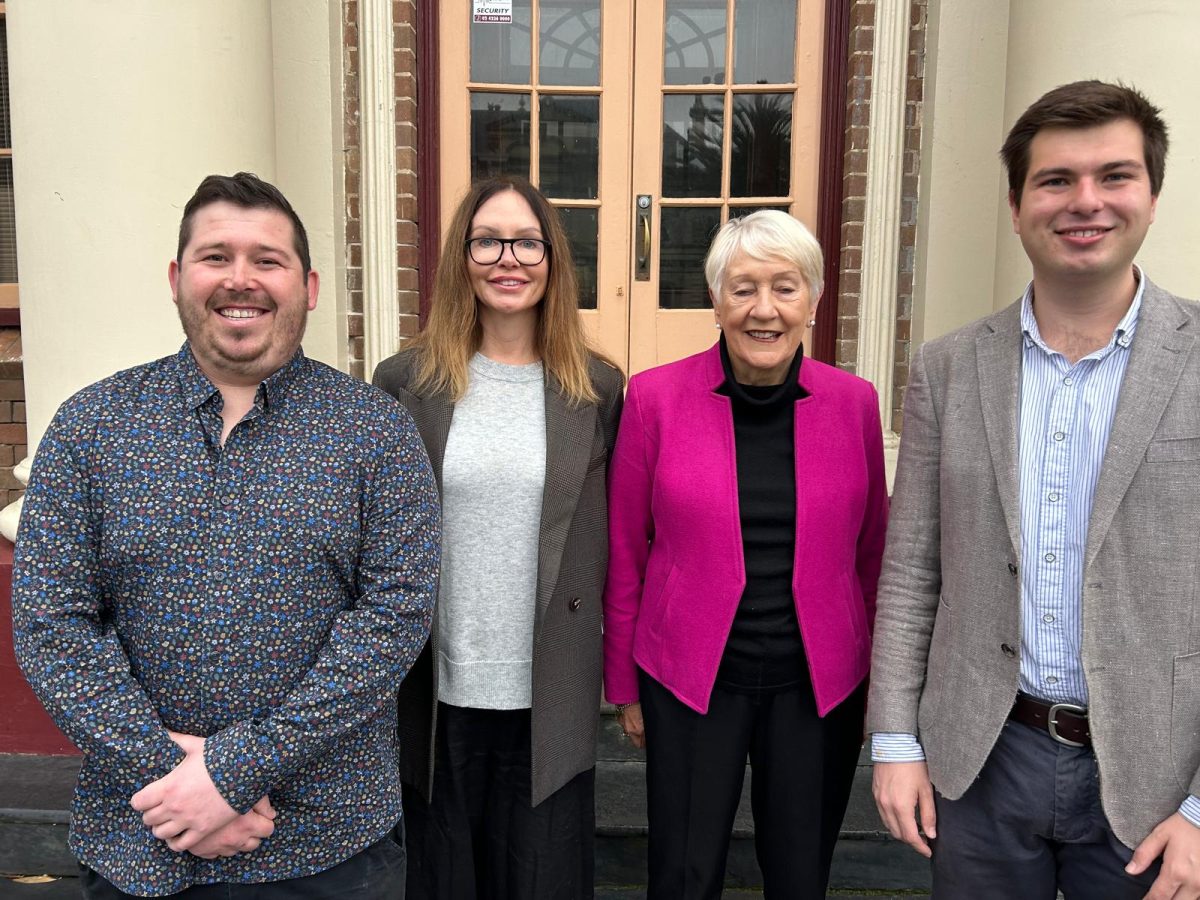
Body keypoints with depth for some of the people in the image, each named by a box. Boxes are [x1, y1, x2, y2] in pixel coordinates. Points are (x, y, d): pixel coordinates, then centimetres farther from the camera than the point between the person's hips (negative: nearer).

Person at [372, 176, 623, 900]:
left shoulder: (598, 389, -1)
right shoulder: (406, 382, -2)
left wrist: (608, 673, 5)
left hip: (550, 701, 0)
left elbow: (607, 538, 6)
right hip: (435, 694, 0)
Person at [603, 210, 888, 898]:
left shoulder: (855, 401, -3)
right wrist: (623, 683, 3)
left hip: (819, 682, 2)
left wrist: (877, 680, 10)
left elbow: (871, 552, 6)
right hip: (689, 680, -1)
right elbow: (625, 551, -1)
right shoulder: (656, 397, -9)